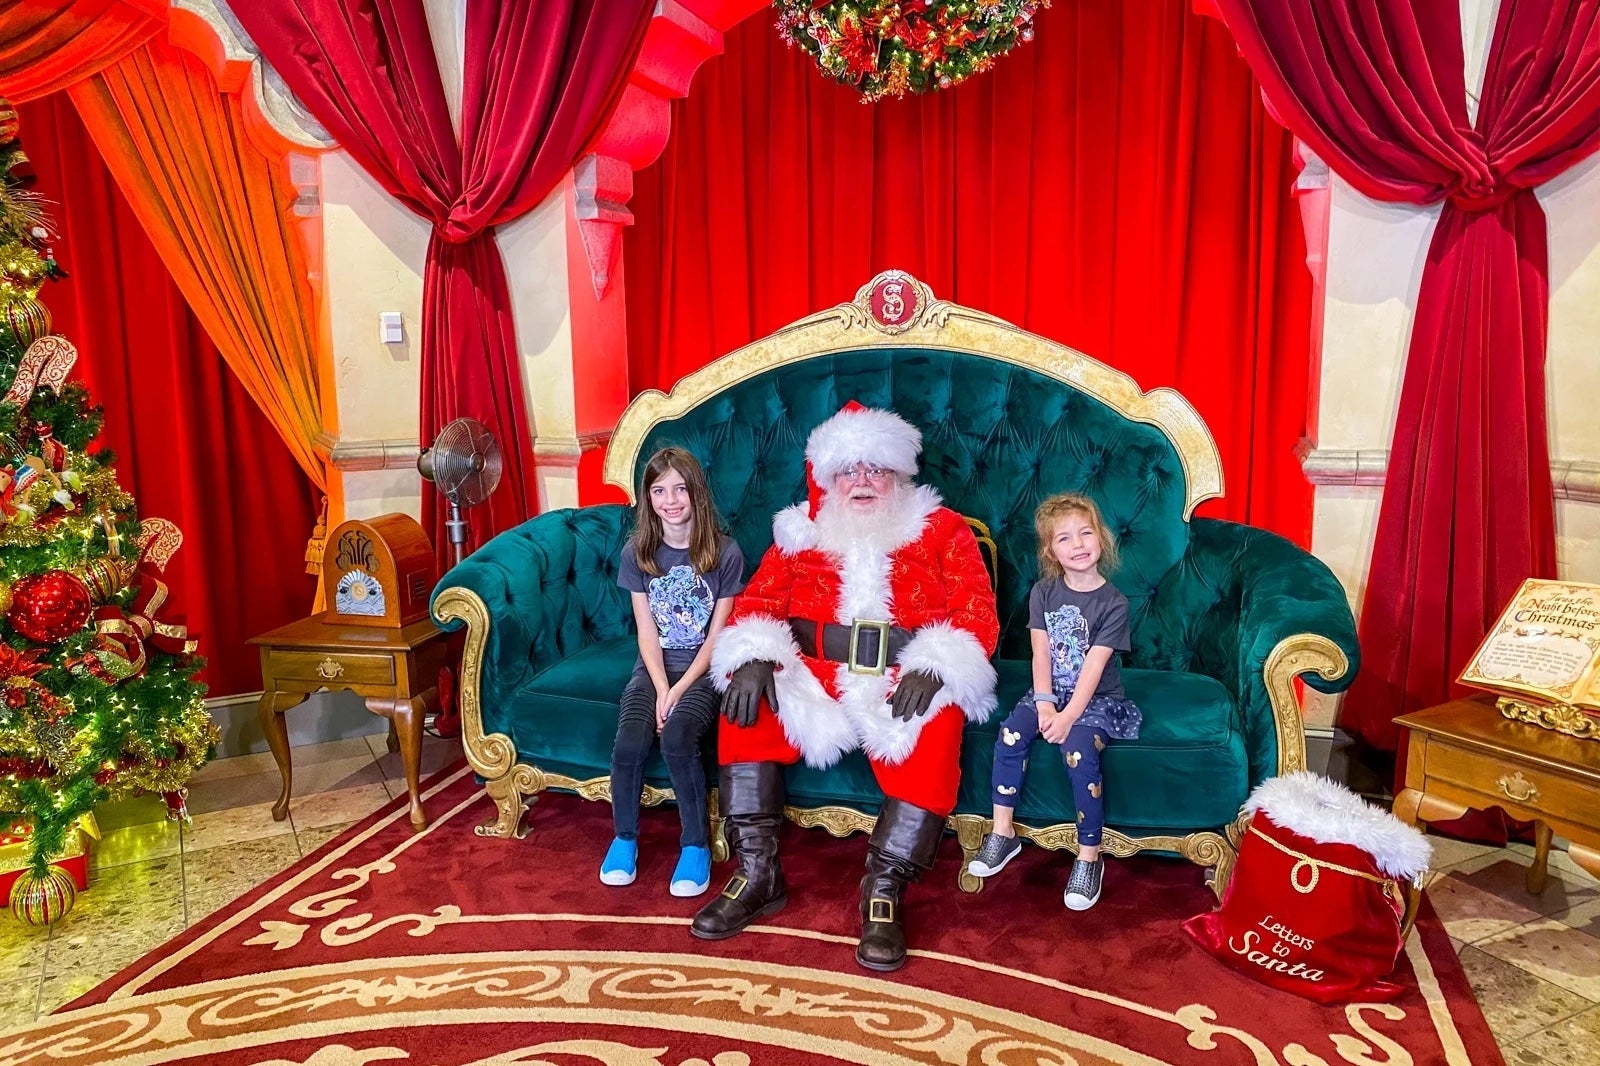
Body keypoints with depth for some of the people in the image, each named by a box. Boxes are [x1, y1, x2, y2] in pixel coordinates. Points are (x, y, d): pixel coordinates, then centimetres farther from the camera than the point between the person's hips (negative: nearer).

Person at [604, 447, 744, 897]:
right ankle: (625, 838, 3)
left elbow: (718, 636, -6)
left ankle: (696, 846, -10)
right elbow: (646, 630, -1)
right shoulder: (638, 551, 1)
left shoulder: (725, 553, -6)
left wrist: (680, 689, -16)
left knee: (677, 738, -30)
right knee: (629, 742, -24)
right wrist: (661, 689, -14)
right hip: (656, 664, 3)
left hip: (704, 666, -2)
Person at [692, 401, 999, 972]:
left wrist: (933, 667, -20)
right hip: (815, 678, 2)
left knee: (934, 737, -33)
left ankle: (883, 892, -18)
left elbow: (977, 612, -1)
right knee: (743, 706, -24)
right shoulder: (801, 532, 15)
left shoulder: (941, 530, 9)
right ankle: (757, 875, -13)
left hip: (908, 685, -2)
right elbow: (757, 602, 6)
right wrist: (753, 659, -16)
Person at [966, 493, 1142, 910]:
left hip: (1097, 698, -3)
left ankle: (1089, 856, -14)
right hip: (1050, 692, 4)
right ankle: (1002, 833, -7)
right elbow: (1041, 653, -4)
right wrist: (1044, 703, -16)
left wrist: (1068, 716, -24)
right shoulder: (1044, 593, 0)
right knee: (1009, 735, -22)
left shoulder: (1113, 603, -10)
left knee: (1079, 752, -29)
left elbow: (1093, 667, -16)